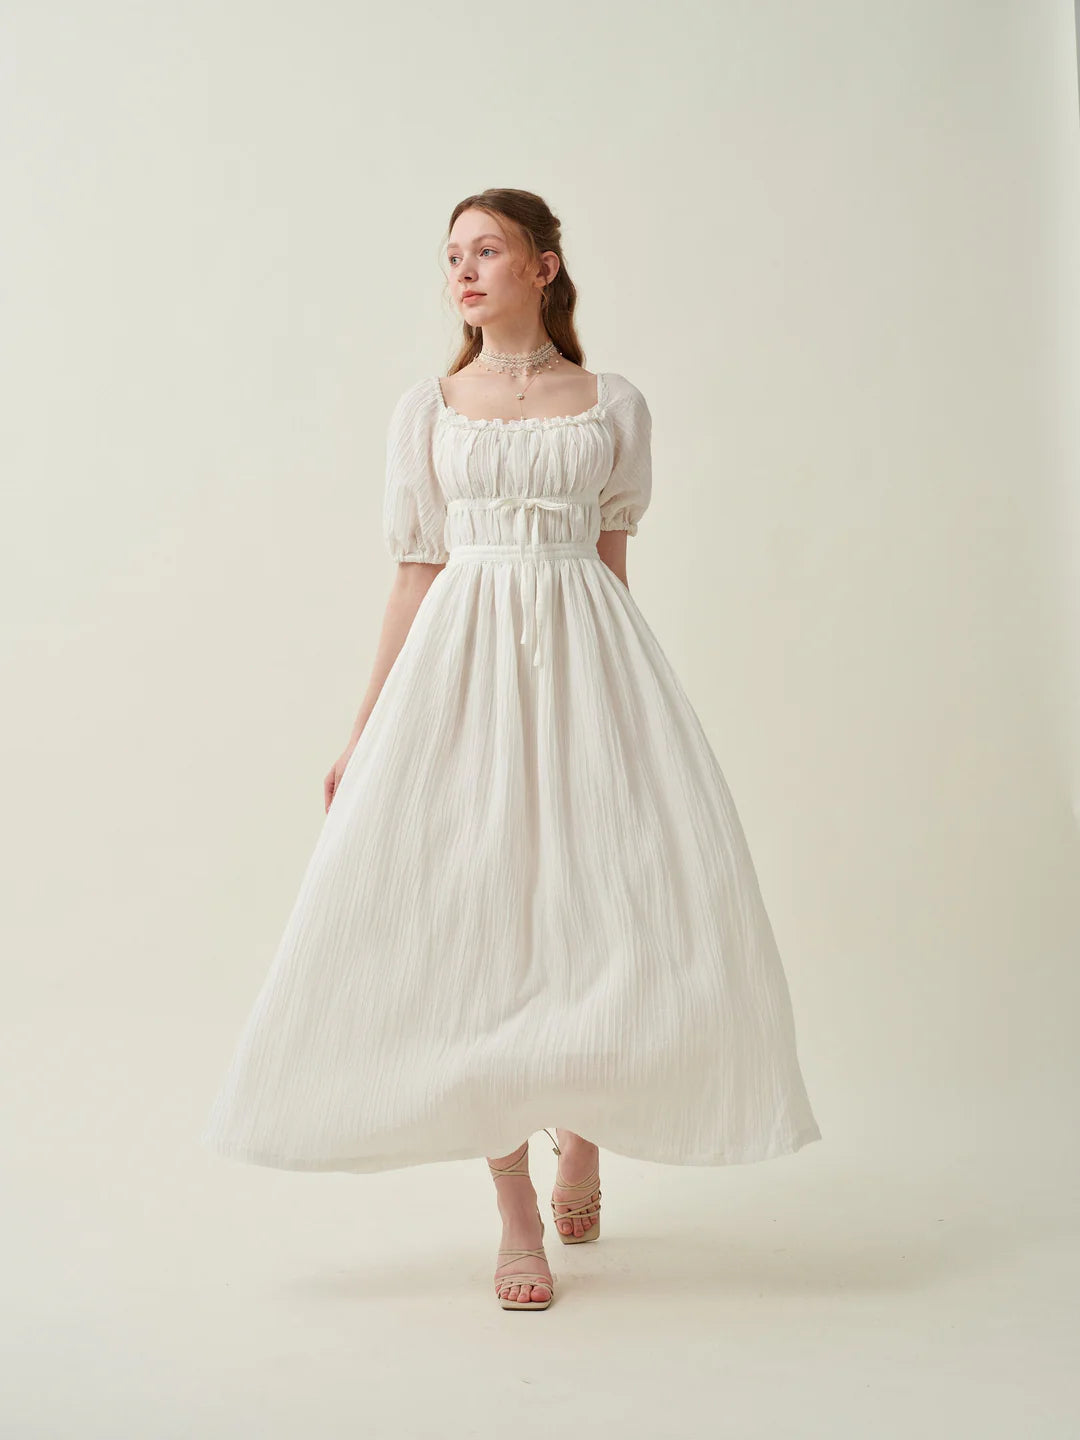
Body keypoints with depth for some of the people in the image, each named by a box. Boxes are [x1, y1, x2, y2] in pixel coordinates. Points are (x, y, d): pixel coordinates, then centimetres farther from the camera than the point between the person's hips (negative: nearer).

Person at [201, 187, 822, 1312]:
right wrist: (365, 733, 5)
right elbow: (415, 576, 8)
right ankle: (515, 1210, 6)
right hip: (463, 667, 0)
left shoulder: (614, 406, 8)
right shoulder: (426, 409, 9)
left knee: (619, 903, -7)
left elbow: (612, 561, 13)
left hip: (588, 664, 0)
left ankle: (584, 1128, 22)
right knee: (473, 919, -4)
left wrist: (613, 699, 14)